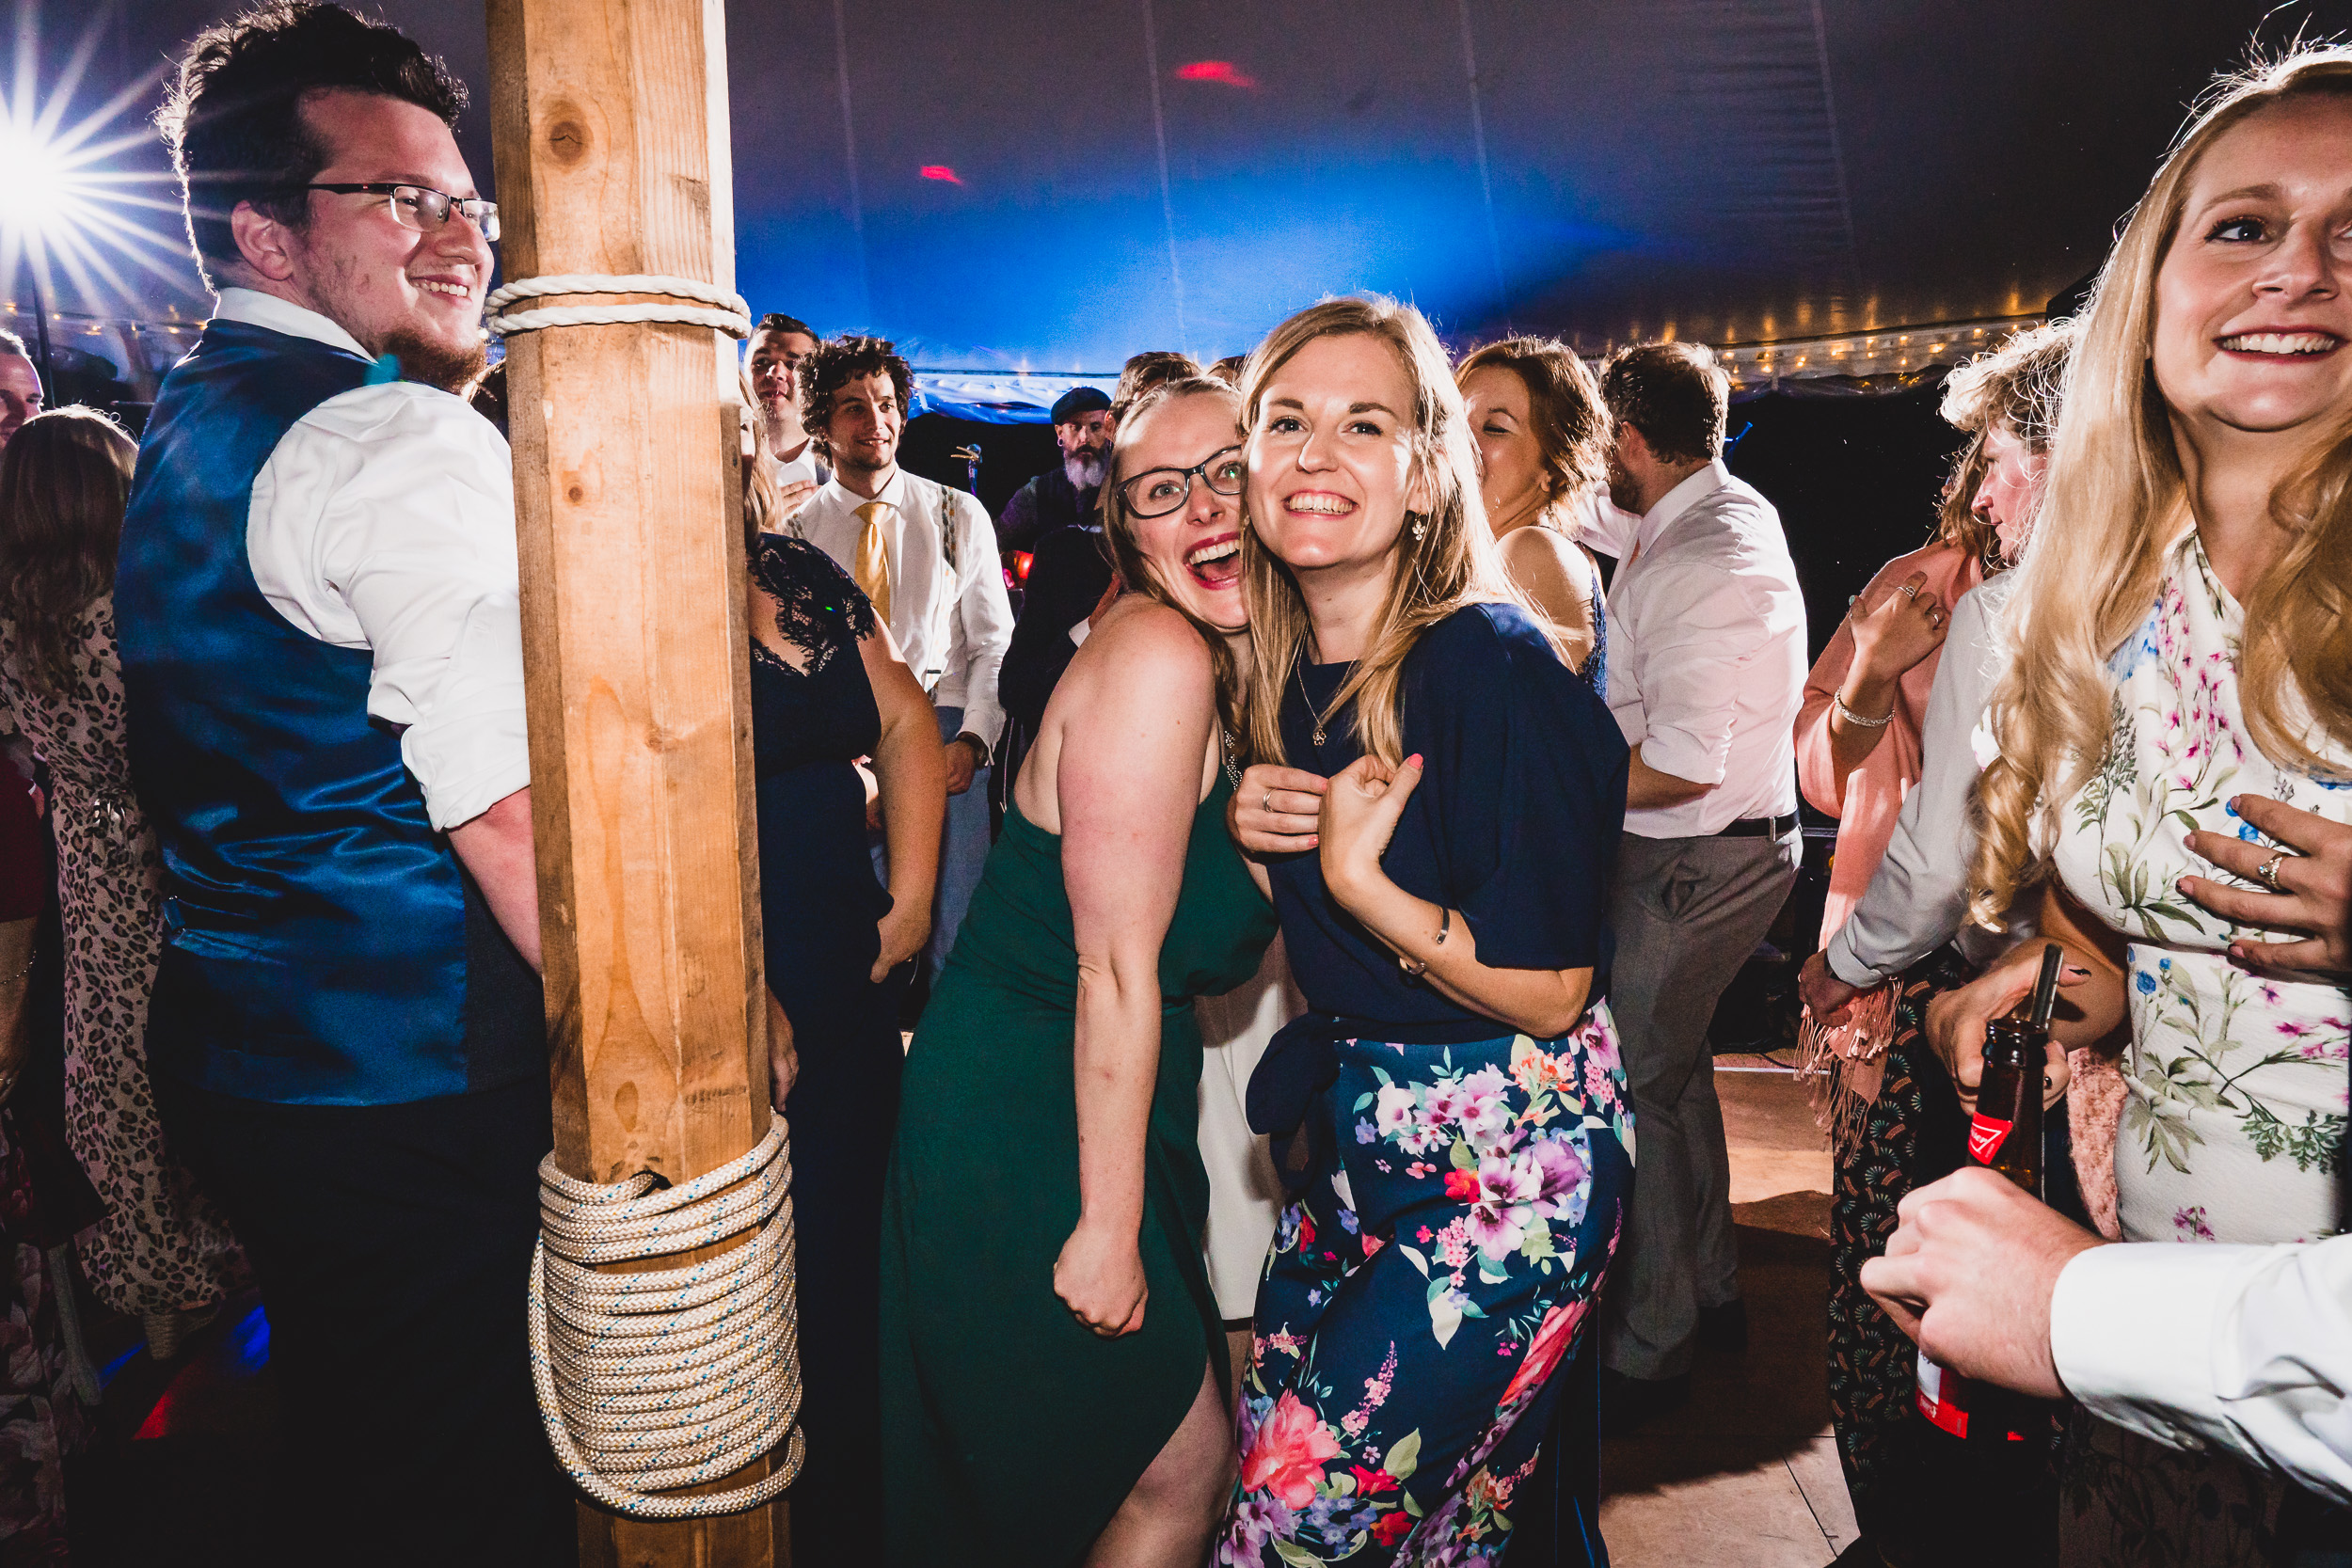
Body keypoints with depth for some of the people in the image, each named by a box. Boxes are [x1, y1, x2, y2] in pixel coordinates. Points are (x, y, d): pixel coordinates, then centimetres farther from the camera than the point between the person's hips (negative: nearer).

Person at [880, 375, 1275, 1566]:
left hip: (1098, 1105, 9)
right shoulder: (1155, 656, -22)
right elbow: (1114, 964, -23)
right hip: (1027, 1126, -9)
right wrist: (1107, 1225, -19)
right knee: (1181, 1468, 7)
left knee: (1178, 1453, 22)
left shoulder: (1235, 675, 6)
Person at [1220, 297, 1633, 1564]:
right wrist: (1247, 827, -2)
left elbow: (1550, 990, -17)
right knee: (1266, 1446, 14)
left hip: (1511, 1159, -7)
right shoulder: (1277, 664, 3)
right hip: (1359, 1128, 7)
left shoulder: (1491, 663, -19)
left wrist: (1358, 873, -19)